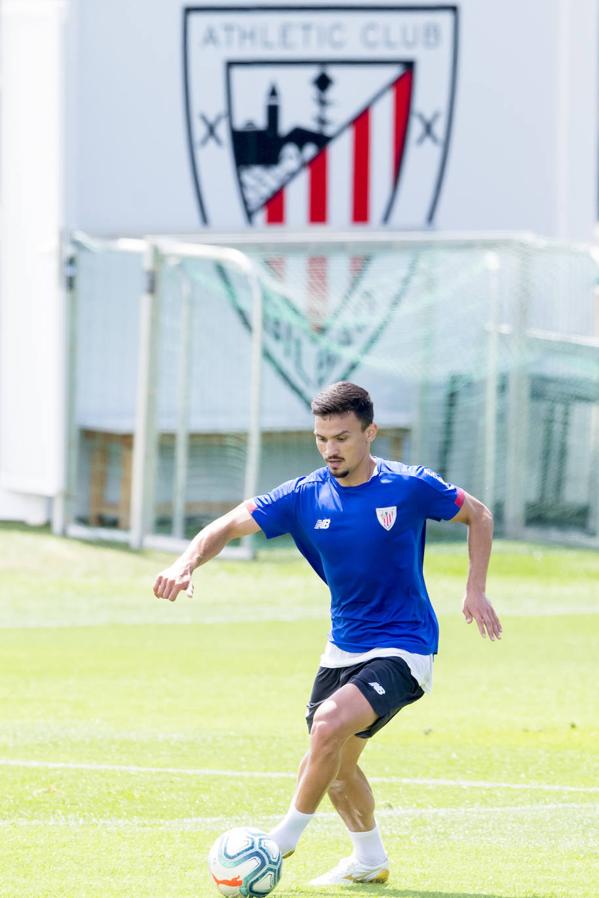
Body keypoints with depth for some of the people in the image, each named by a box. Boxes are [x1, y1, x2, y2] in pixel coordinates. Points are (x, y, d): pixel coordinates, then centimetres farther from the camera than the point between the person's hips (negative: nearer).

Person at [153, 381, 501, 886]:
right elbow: (230, 526, -6)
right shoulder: (306, 497, -4)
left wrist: (476, 592, -4)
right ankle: (369, 861, 38)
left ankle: (287, 836, -12)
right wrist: (187, 564, -26)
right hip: (344, 649, 6)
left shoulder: (410, 487, -12)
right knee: (332, 766, 14)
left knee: (330, 722, -27)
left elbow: (478, 516, 4)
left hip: (403, 649, -6)